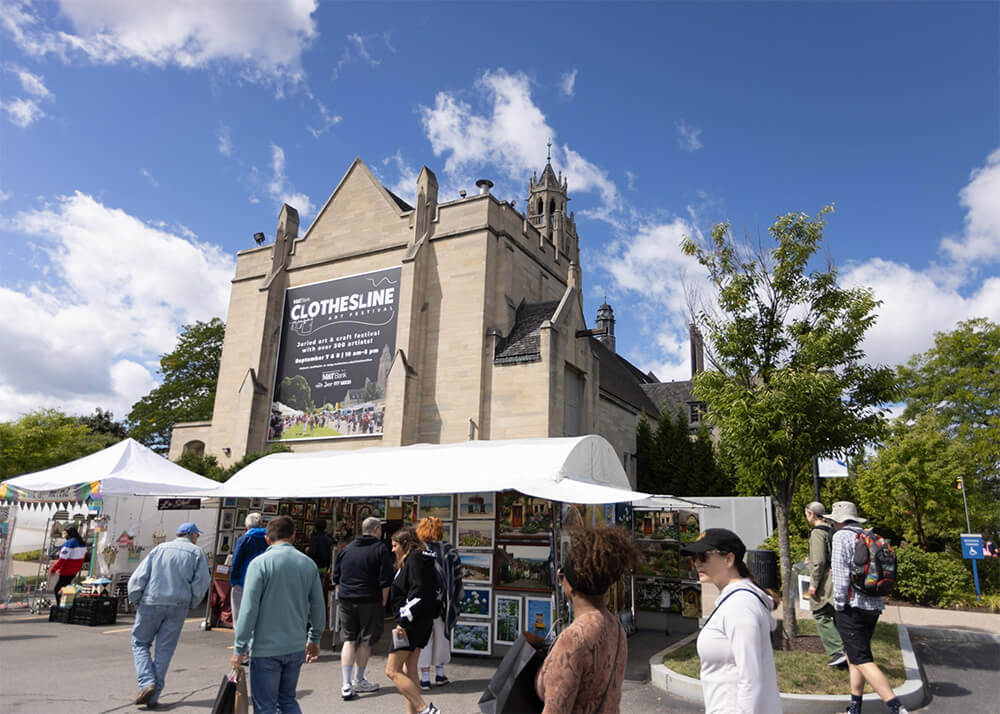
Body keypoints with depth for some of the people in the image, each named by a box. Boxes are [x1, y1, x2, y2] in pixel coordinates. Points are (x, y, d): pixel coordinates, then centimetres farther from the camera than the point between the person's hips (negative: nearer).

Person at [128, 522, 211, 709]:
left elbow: (138, 577, 1)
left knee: (140, 643, 15)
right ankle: (153, 697, 9)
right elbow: (201, 583, -3)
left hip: (151, 603, 0)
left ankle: (147, 683, -3)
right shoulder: (197, 552, 3)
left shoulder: (160, 548, 8)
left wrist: (135, 601, 11)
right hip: (178, 606, 0)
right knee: (164, 650, 8)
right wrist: (190, 604, 11)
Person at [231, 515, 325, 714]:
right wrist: (314, 639, 21)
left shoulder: (260, 563, -10)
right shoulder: (308, 564, 4)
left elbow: (249, 609, -13)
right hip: (296, 647, 4)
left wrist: (239, 648, -5)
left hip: (265, 649, -4)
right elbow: (318, 607, 9)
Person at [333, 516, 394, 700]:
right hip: (369, 602, -4)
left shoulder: (347, 549, 9)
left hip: (345, 602, 5)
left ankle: (346, 685, 4)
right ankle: (358, 681, 21)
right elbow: (385, 582, -11)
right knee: (365, 641, 10)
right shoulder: (380, 549, -7)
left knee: (349, 640, 12)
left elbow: (336, 578, 14)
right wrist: (383, 603, -2)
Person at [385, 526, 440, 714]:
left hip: (412, 623, -10)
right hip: (422, 622, 10)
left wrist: (403, 622, -22)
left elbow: (418, 593, -23)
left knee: (392, 670, -5)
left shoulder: (414, 560, -13)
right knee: (409, 670, 14)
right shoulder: (417, 559, 16)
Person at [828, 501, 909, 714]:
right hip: (874, 605, 8)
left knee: (862, 660, -6)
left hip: (852, 606, -8)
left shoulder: (842, 537, -10)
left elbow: (840, 572, -15)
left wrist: (839, 604, -8)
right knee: (853, 655, 18)